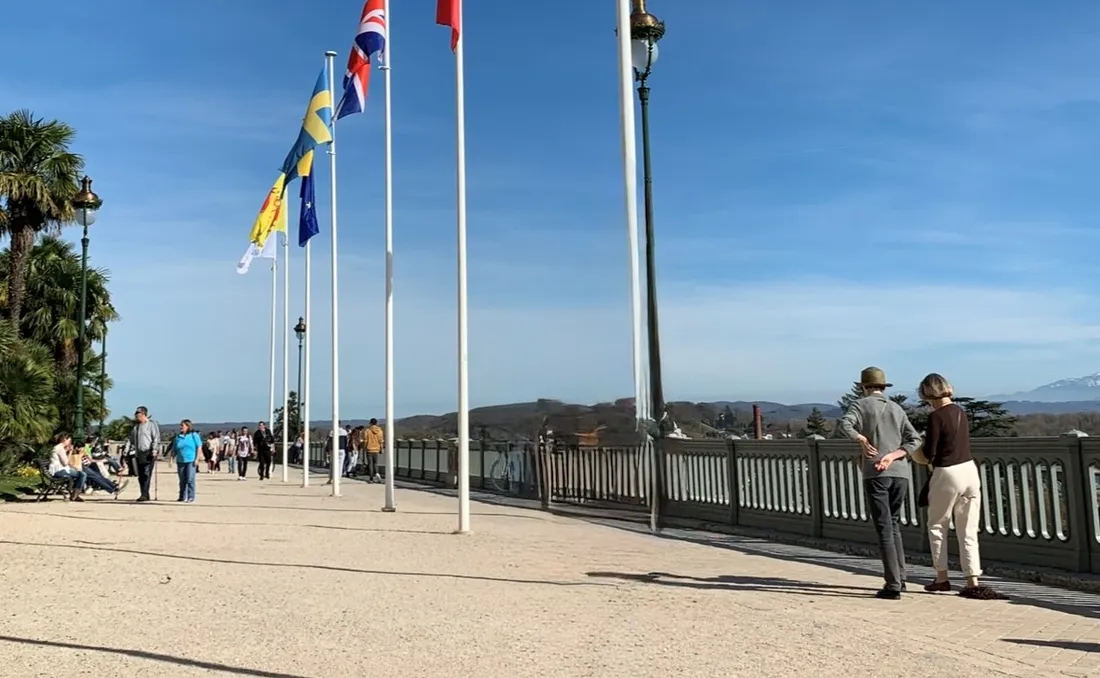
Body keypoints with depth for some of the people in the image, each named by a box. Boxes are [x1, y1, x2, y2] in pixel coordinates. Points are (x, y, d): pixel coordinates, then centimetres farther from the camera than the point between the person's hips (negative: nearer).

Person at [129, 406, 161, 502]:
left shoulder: (151, 424, -2)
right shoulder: (135, 426, 18)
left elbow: (156, 437, -9)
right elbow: (132, 439, 25)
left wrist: (154, 449, -18)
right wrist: (131, 449, 15)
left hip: (149, 453, -7)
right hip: (138, 454, 7)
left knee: (147, 474, -13)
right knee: (140, 476, 7)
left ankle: (144, 495, -16)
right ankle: (145, 495, 11)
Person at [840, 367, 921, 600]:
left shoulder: (860, 404, 6)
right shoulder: (897, 408, 19)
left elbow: (845, 424, -16)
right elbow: (914, 440, 7)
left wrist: (862, 439, -8)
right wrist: (891, 456, -4)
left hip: (875, 474, -4)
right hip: (900, 473, 5)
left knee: (884, 528, -4)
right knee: (894, 524, 19)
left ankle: (893, 585, -6)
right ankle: (899, 577, 20)